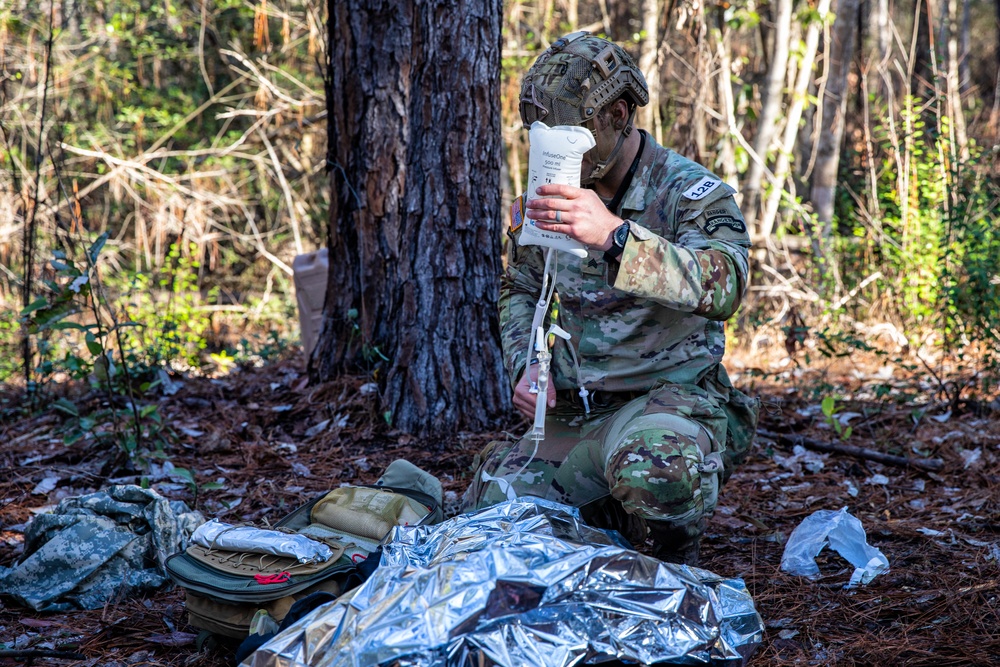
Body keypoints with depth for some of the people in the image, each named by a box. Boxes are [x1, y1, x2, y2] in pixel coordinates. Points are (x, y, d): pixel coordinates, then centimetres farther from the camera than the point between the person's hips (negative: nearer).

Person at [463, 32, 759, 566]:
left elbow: (723, 286, -33)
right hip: (571, 408, 6)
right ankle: (609, 517, 21)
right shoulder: (548, 194, 6)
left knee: (652, 464, -40)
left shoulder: (689, 191, -12)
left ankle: (679, 566, -6)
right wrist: (527, 364, 2)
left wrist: (615, 235, -46)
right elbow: (520, 290, 22)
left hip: (669, 393, -6)